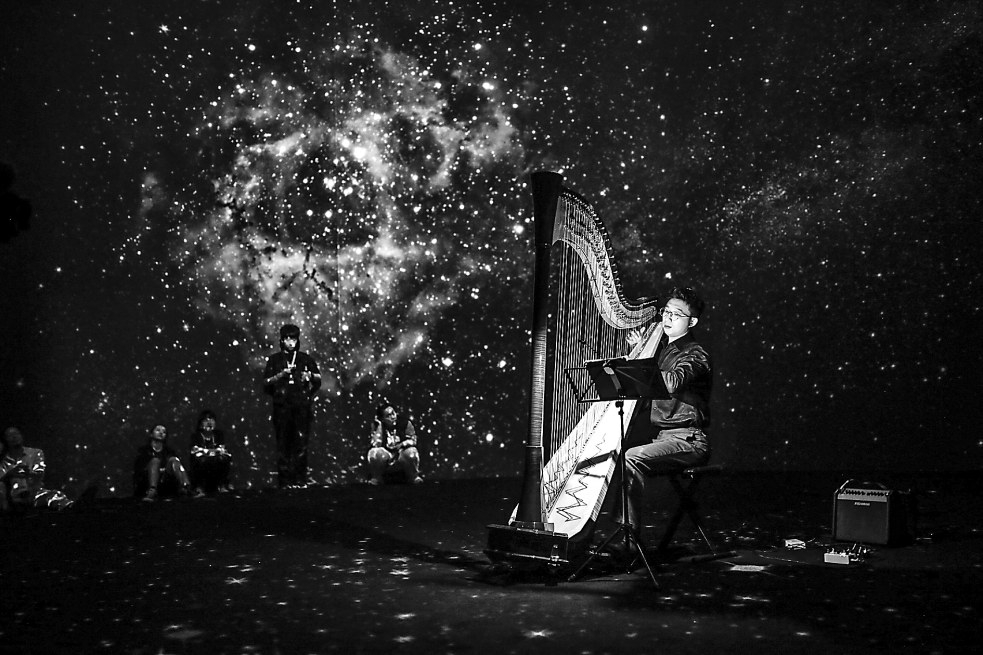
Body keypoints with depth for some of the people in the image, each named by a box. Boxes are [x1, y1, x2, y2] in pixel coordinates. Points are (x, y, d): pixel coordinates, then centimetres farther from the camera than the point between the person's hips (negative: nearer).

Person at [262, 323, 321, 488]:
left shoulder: (306, 359, 14)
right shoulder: (274, 360, 10)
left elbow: (318, 379, 20)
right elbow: (266, 383, 4)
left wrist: (310, 375, -1)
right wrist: (281, 374, -8)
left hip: (302, 407, 1)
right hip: (282, 407, -1)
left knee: (301, 442, -5)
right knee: (283, 443, -3)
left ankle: (300, 478, -2)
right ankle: (285, 479, 0)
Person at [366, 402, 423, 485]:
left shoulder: (404, 422, -7)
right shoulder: (377, 425, -7)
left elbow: (413, 440, -2)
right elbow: (376, 444, -18)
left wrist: (402, 444, -21)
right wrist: (379, 426, -20)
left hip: (401, 454, 0)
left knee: (411, 452, -32)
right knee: (374, 453, -32)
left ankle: (413, 476, -2)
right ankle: (376, 477, -3)